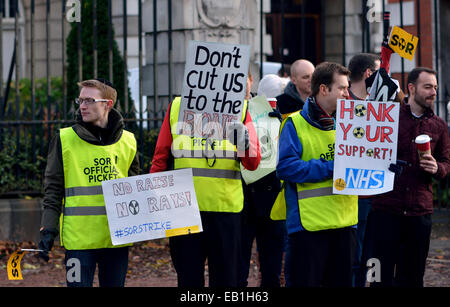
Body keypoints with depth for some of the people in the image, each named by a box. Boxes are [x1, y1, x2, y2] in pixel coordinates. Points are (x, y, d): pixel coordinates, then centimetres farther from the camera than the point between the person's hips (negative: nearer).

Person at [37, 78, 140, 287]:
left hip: (117, 237, 3)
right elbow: (53, 190, 2)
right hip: (79, 237, -3)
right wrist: (48, 230, -6)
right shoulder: (65, 140, 2)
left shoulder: (127, 142, 9)